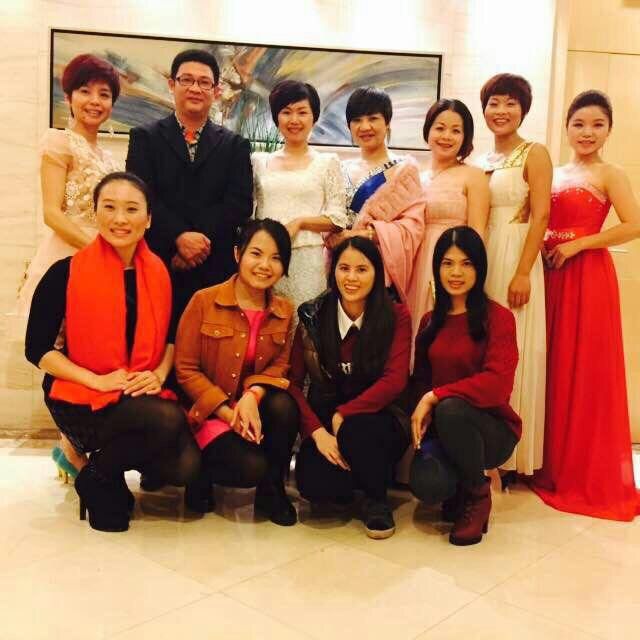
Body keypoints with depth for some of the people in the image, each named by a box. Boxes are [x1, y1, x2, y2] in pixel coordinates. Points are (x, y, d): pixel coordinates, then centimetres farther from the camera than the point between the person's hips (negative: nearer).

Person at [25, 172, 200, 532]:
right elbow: (37, 349, -6)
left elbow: (172, 337, 14)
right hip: (82, 398, -4)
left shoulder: (160, 273, 4)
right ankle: (99, 476, -1)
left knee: (185, 466, -20)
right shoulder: (66, 273, -8)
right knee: (167, 420, -32)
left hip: (144, 395, 4)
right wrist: (99, 380, -17)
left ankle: (113, 451, 13)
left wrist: (158, 374, -7)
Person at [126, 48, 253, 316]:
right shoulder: (145, 137, 10)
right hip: (157, 264, -1)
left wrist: (199, 240, -11)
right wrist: (179, 237, -16)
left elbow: (240, 203, 1)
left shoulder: (235, 145, 13)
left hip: (216, 270, 1)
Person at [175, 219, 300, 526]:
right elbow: (185, 369, -9)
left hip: (252, 407, 4)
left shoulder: (285, 311, 4)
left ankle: (272, 490, -4)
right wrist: (227, 412, -19)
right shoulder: (204, 301, -9)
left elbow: (280, 366, 0)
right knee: (251, 466, -26)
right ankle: (201, 472, 9)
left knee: (284, 406, -29)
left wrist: (253, 395, -23)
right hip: (208, 413, -4)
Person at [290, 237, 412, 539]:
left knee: (355, 430, -36)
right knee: (313, 485, -28)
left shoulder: (396, 316, -5)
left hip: (378, 420, -1)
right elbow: (293, 381, -5)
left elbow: (394, 381, -15)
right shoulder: (312, 317, -1)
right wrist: (318, 431, -18)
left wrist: (342, 415, -21)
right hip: (325, 425, 1)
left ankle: (377, 500, -4)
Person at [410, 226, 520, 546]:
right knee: (426, 486, -28)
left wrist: (435, 396, -22)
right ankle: (459, 487, 13)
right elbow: (421, 379, 12)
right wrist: (422, 415, -9)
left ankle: (478, 494, -8)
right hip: (442, 427, 3)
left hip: (492, 428, -3)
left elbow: (497, 383, -20)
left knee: (451, 408, -37)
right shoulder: (429, 321, 8)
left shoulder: (497, 317, -8)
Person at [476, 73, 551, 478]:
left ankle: (511, 455, 8)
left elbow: (540, 216, -10)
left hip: (515, 261, -6)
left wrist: (523, 273, -18)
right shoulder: (481, 161, 16)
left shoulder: (534, 154, -1)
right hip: (481, 261, 6)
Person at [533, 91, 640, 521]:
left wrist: (577, 244, -15)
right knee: (555, 368, 9)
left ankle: (592, 476, 11)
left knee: (588, 372, -1)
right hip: (553, 275, 6)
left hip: (588, 276, -6)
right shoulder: (556, 175, 14)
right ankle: (557, 466, 21)